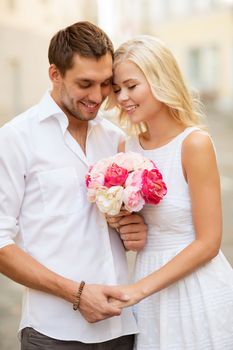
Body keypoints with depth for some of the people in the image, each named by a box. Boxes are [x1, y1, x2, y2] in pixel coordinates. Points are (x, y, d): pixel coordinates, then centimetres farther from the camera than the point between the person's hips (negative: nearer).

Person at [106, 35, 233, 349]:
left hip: (198, 290, -5)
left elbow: (208, 243, -16)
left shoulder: (195, 143, -15)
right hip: (149, 293, 5)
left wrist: (139, 288, -18)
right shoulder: (127, 147, 3)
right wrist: (121, 225, -7)